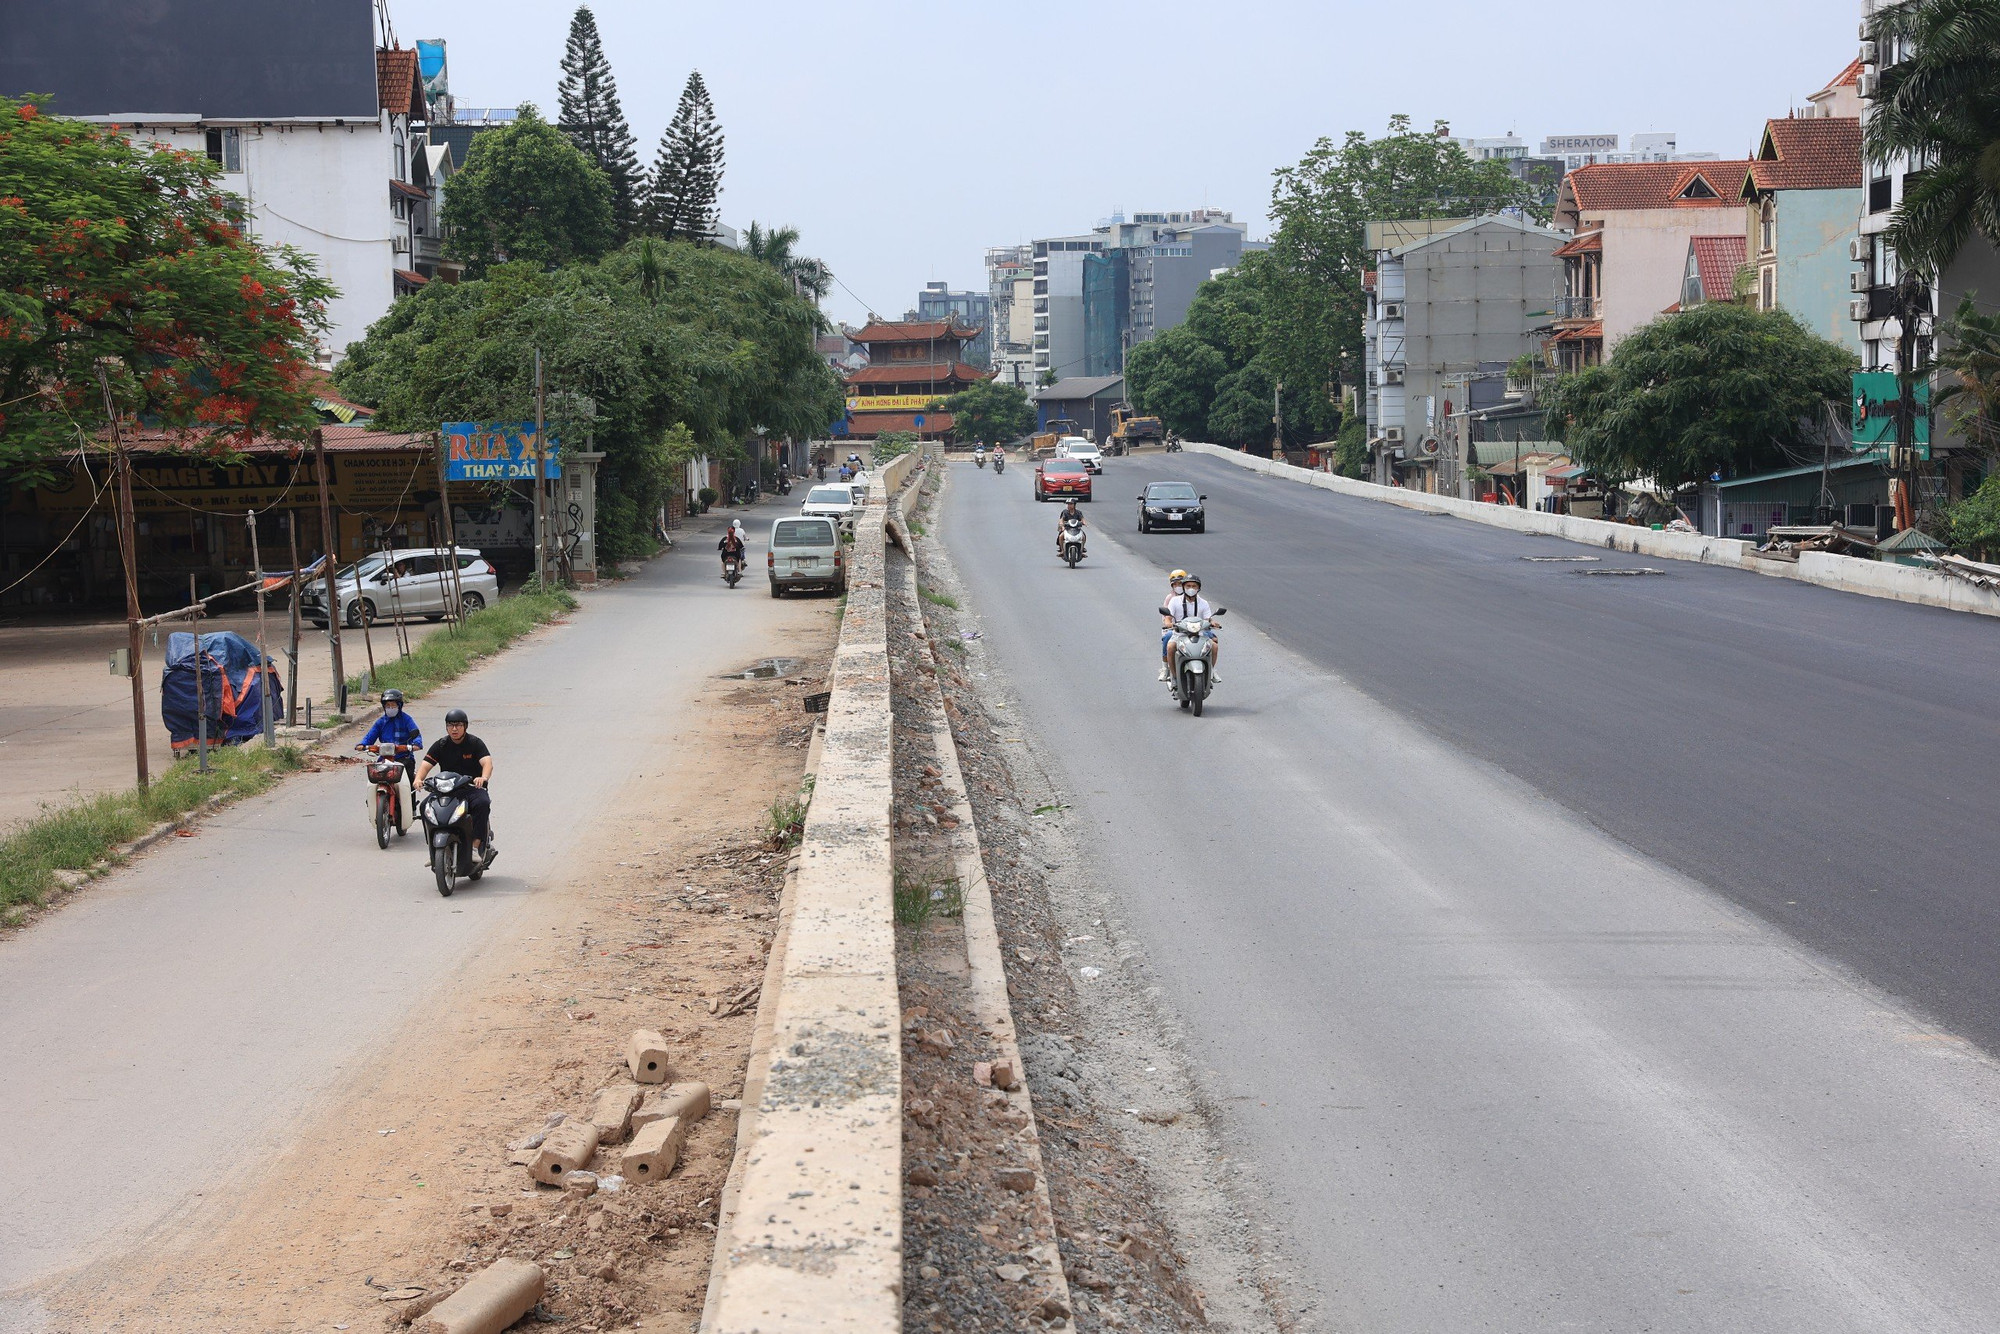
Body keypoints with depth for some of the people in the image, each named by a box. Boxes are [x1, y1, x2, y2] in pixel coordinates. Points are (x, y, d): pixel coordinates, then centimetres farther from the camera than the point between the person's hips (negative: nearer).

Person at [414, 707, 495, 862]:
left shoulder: (475, 743, 0)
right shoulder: (441, 745, 8)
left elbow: (487, 762, -15)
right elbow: (426, 764, -1)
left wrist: (483, 777, -39)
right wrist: (418, 779, -25)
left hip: (472, 787, -3)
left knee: (482, 803, -35)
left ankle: (475, 847, -34)